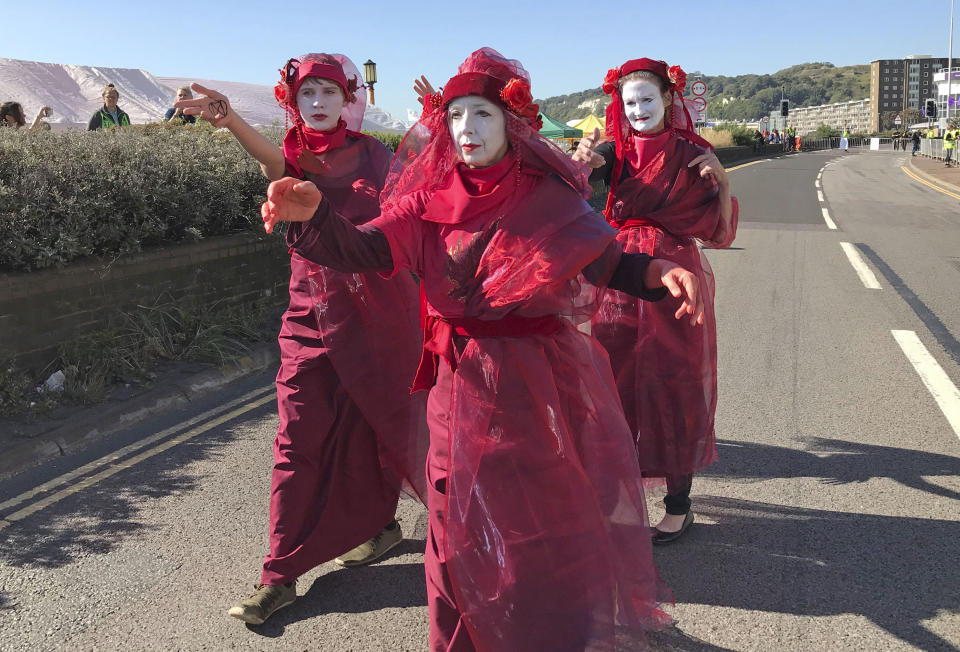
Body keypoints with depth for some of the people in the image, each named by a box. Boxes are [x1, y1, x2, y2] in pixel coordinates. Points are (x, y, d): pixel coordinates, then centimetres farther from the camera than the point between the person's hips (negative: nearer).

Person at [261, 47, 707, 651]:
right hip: (464, 383, 1)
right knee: (467, 517, 11)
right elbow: (360, 250, -10)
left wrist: (659, 272, -26)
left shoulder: (550, 198, -4)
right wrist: (316, 213, -30)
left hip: (544, 381, -1)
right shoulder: (432, 201, -1)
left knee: (553, 508, 13)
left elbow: (607, 262, -5)